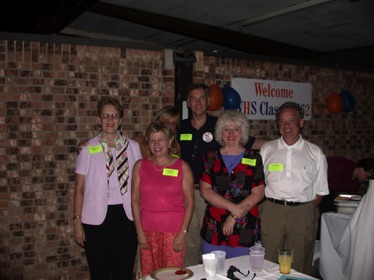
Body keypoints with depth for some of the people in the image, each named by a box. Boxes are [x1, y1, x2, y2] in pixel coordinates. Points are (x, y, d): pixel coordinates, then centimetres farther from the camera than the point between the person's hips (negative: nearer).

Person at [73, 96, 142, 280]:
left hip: (126, 215, 2)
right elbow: (79, 188, 2)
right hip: (97, 218, -1)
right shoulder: (88, 149, -1)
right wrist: (77, 221, -2)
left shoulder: (133, 147, 4)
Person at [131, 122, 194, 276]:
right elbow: (135, 200, 4)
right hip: (147, 231, 2)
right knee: (148, 274, 7)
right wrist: (140, 232, -1)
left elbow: (189, 202, -1)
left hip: (174, 231, -1)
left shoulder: (182, 167, 1)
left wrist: (183, 232, -7)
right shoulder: (140, 166, 6)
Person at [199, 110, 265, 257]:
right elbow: (205, 191, -2)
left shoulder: (254, 159, 4)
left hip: (244, 228, 0)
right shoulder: (210, 158, 6)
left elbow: (258, 193, -2)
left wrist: (234, 217, -11)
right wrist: (232, 207, -13)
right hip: (213, 227, 1)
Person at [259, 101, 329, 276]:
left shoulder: (315, 153, 5)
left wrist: (307, 210, -1)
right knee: (268, 263, 7)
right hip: (271, 211, 1)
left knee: (299, 264, 9)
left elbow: (320, 190, 8)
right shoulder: (267, 149, 7)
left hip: (303, 213, 0)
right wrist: (264, 208, 0)